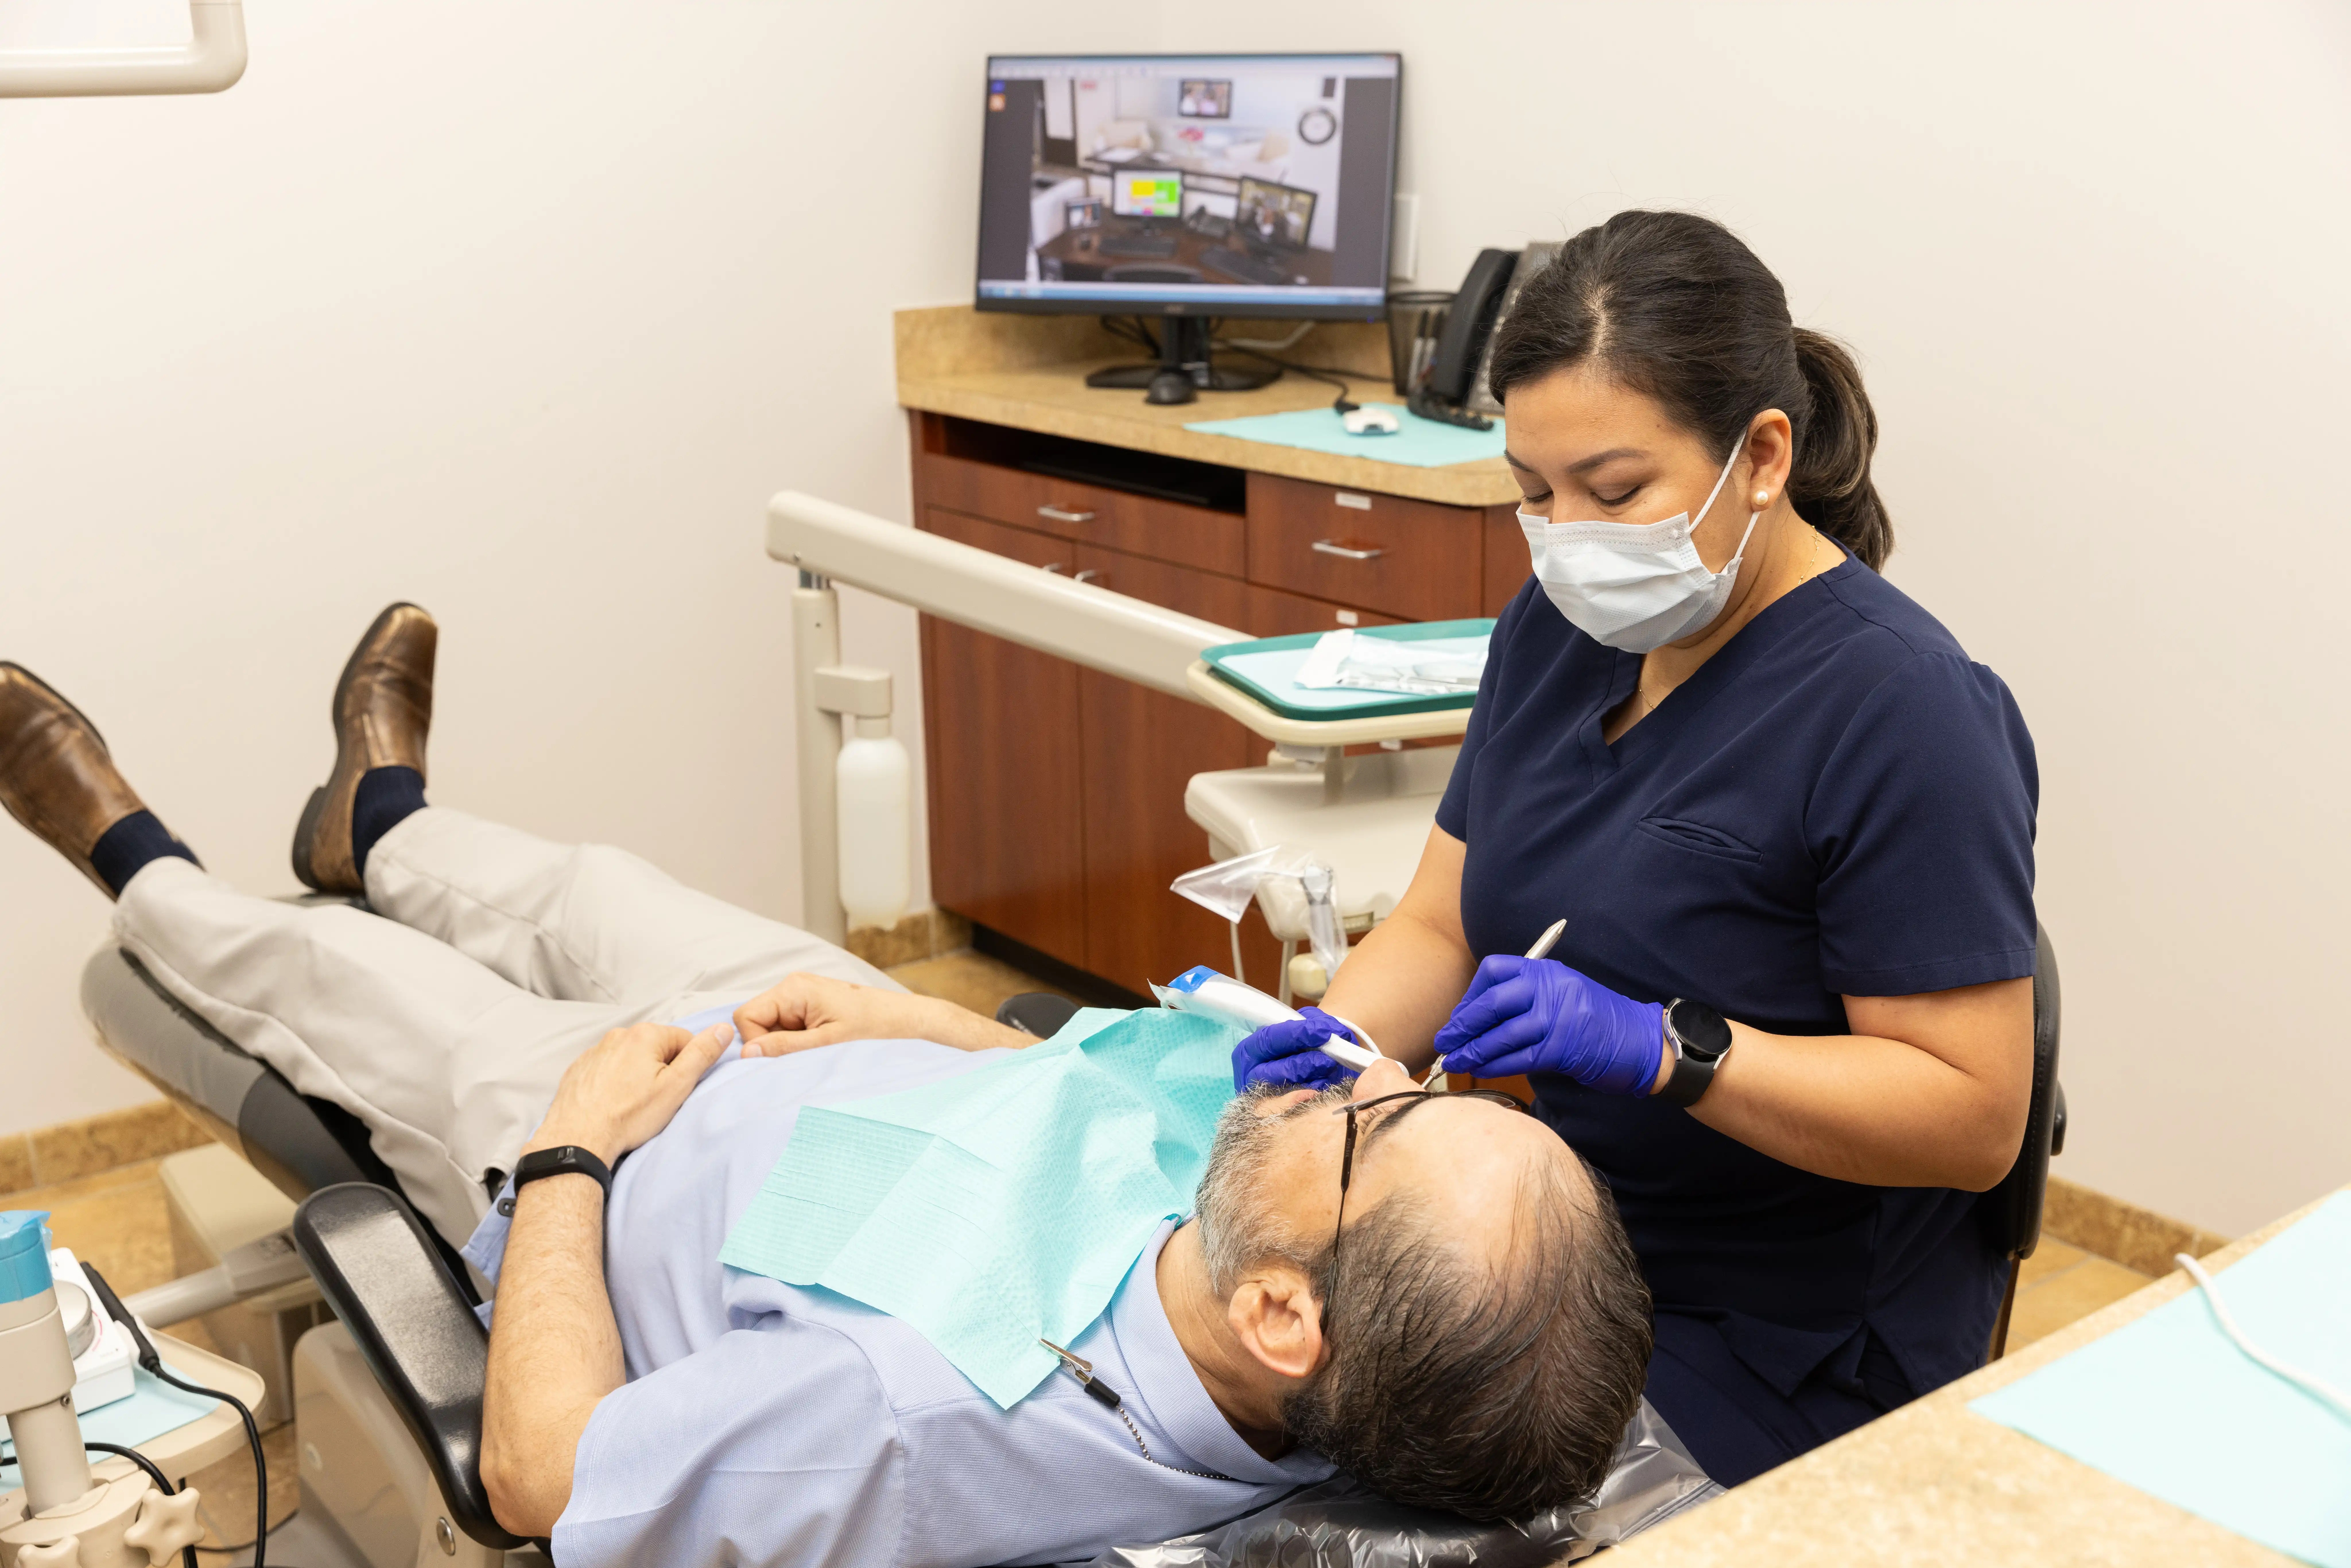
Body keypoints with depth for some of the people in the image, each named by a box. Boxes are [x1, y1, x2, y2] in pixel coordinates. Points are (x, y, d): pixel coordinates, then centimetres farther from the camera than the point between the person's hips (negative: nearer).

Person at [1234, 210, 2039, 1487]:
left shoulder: (1904, 711, -18)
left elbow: (1975, 1114, -19)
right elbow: (1440, 927, 7)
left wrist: (1657, 1047, -29)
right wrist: (1334, 1035, -14)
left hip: (1780, 1365, -6)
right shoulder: (1560, 627, 4)